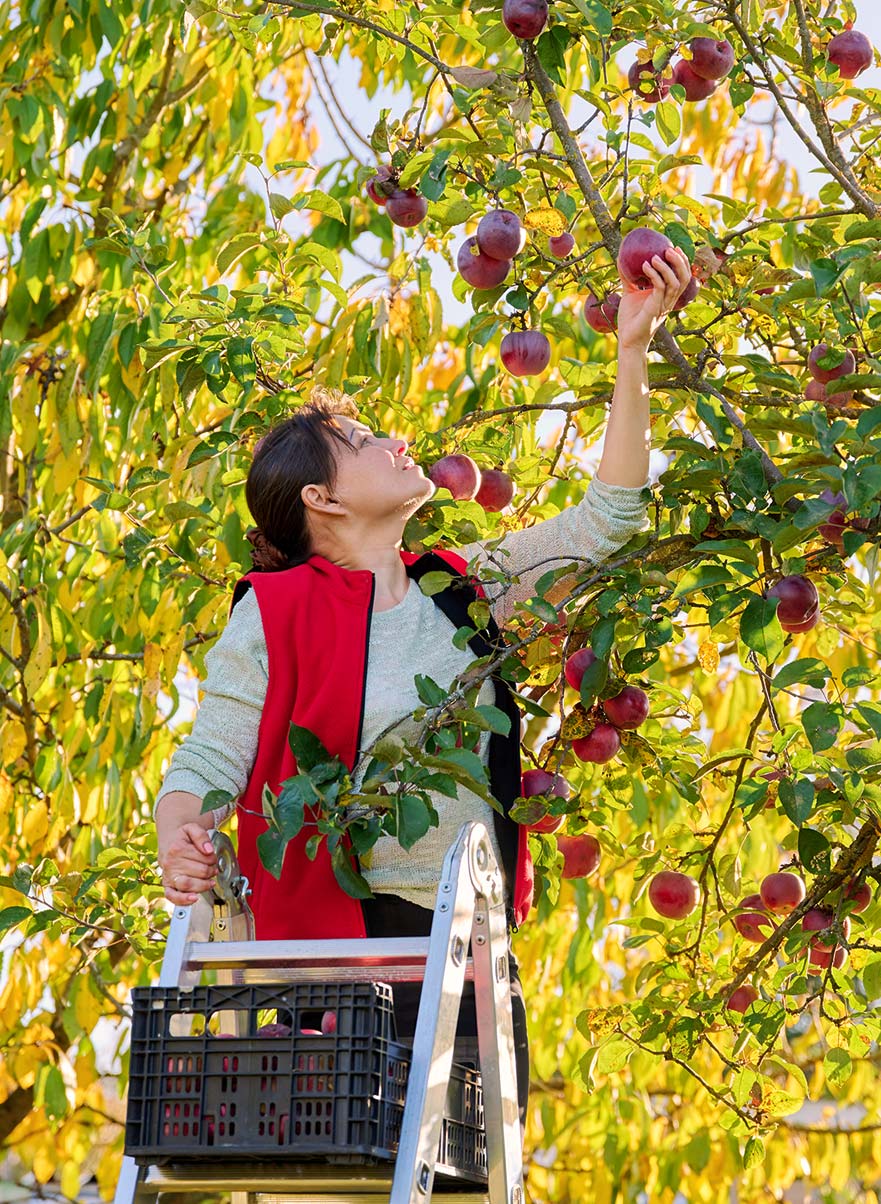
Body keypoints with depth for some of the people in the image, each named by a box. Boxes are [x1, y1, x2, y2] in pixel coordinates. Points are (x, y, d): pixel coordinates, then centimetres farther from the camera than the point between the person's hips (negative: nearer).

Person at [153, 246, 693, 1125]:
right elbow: (206, 762, -6)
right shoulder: (276, 614, -3)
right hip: (346, 936, -5)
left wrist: (633, 351, 10)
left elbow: (605, 519, 13)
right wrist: (180, 841, -29)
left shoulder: (463, 589, 11)